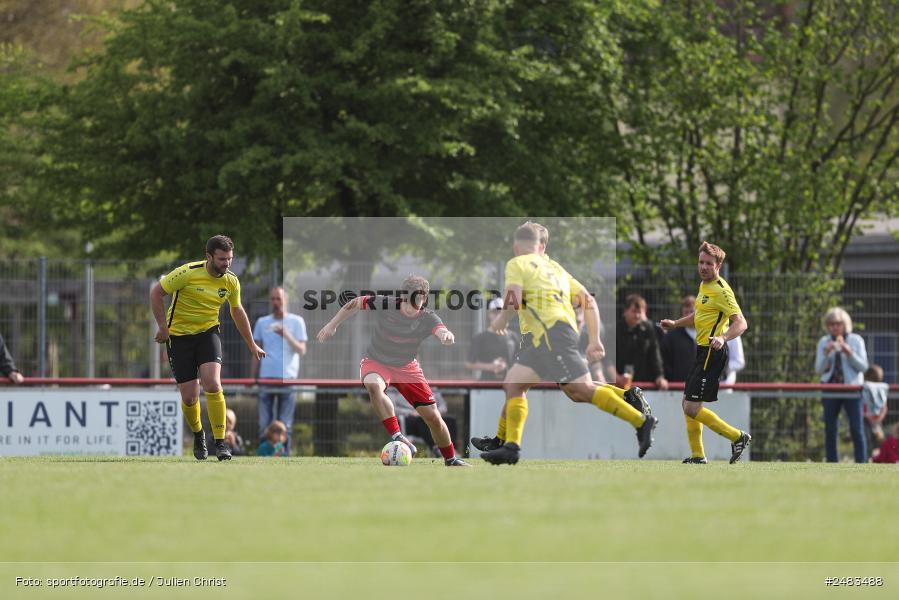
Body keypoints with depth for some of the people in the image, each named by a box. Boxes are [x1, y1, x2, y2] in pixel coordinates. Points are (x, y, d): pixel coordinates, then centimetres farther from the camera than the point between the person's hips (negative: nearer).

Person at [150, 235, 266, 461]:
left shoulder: (231, 281, -3)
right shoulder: (188, 273, -18)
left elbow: (237, 311, 15)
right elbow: (156, 292, -10)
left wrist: (251, 345, 21)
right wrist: (163, 327, -12)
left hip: (208, 332, 2)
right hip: (179, 335, -2)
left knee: (212, 385, -22)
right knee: (189, 397, -4)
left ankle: (220, 442, -14)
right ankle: (198, 435, 27)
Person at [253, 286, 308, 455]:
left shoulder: (296, 322, 6)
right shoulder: (262, 322, 14)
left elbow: (302, 351, -2)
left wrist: (286, 335, -16)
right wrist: (252, 379, 9)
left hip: (287, 378, -2)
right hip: (266, 378, 2)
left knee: (285, 426, -2)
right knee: (264, 425, -2)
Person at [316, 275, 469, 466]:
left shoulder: (428, 318, -20)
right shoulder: (385, 304, -21)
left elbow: (442, 331, -41)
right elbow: (355, 304, -5)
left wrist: (446, 335, -65)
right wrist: (332, 325, -3)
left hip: (407, 366, 2)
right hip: (376, 362, -2)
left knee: (432, 416, 1)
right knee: (373, 386, -39)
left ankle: (450, 459, 25)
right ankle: (397, 437, -38)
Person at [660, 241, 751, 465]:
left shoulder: (721, 291, -16)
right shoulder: (704, 285, 14)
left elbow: (741, 323, -24)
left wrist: (723, 338, -40)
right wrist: (675, 324, 23)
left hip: (712, 353, -10)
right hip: (703, 352, 10)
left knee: (692, 408, -11)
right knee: (688, 405, 15)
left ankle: (738, 437, -2)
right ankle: (697, 455, 23)